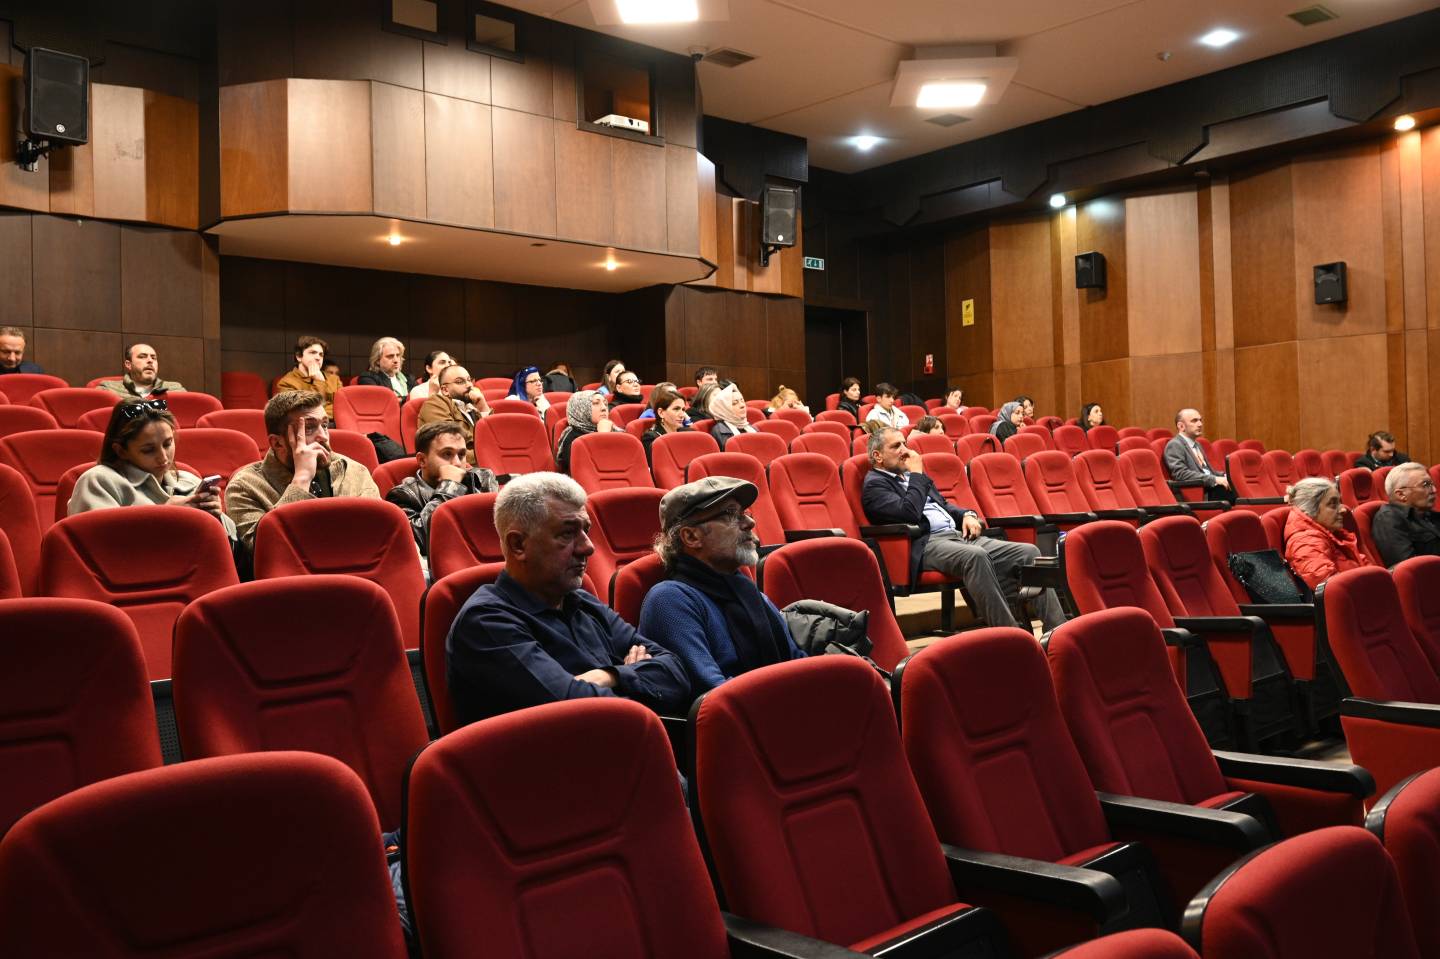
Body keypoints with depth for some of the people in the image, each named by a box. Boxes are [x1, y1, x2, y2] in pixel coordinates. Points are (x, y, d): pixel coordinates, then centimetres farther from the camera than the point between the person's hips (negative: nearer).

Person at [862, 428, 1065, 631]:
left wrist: (967, 515, 11)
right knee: (975, 556, -38)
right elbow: (909, 513, -16)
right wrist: (917, 474, -4)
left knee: (1028, 552, -10)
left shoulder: (911, 476, 27)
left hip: (958, 535, 9)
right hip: (926, 544, -9)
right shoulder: (874, 484, 0)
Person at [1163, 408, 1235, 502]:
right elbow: (1181, 474, -18)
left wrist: (1225, 476, 6)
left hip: (1211, 487, 8)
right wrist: (1214, 479, -21)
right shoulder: (1174, 445, -5)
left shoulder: (1196, 444, 24)